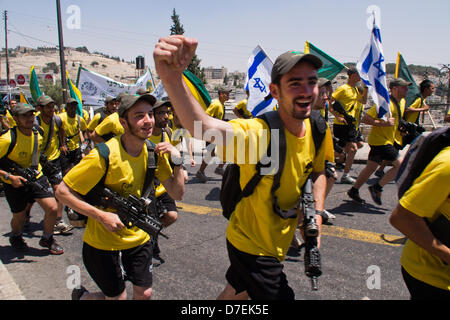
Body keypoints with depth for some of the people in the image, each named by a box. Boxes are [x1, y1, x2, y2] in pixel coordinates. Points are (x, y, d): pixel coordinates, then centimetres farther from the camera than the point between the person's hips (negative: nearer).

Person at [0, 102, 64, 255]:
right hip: (14, 182, -4)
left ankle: (47, 239, 18)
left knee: (52, 208, -8)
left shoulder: (37, 135, -2)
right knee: (19, 216, 11)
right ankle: (15, 237, 46)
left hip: (35, 177, 4)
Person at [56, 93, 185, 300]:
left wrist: (177, 161, -19)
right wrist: (102, 215, -26)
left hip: (138, 237, 5)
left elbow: (177, 193, -4)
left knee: (144, 293, 12)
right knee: (117, 297, 8)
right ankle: (81, 295, 39)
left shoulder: (154, 152, -7)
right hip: (103, 242, -5)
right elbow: (63, 192, -18)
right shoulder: (104, 156, -24)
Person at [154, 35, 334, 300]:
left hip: (278, 242, 7)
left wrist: (316, 214, -4)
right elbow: (208, 130, -51)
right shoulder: (258, 132, -31)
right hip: (252, 246, -6)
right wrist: (173, 80, -68)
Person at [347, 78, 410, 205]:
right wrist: (384, 123, -28)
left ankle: (354, 191, 22)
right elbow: (365, 119, -21)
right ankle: (377, 187, 1)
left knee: (370, 168, 13)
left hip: (388, 141, 9)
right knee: (401, 165, -9)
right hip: (380, 141, -9)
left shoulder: (401, 103, 12)